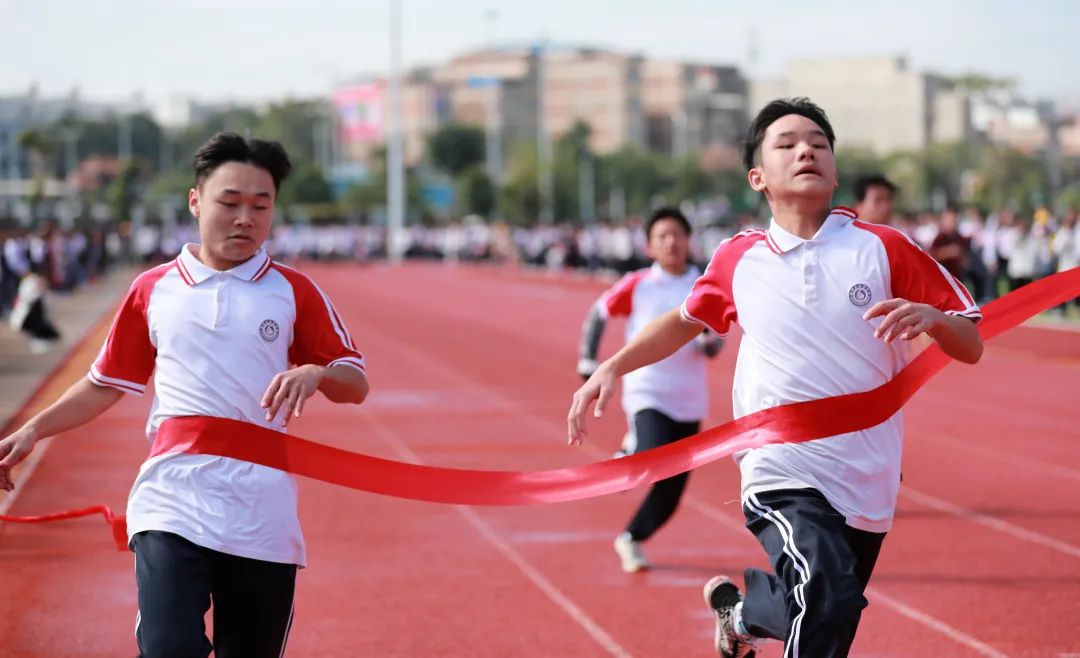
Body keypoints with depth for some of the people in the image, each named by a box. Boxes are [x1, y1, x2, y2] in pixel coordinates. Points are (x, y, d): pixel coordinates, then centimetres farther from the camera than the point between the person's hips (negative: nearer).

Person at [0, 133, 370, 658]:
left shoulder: (295, 292, 7)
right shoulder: (153, 289, 9)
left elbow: (356, 384, 8)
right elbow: (108, 384, 20)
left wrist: (315, 373, -14)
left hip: (263, 518, 1)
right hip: (171, 509, -1)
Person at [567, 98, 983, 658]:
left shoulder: (883, 249, 1)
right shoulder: (738, 259, 5)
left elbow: (972, 347, 3)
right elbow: (687, 320, 25)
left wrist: (929, 316, -18)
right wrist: (613, 366, 14)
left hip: (867, 483, 3)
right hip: (784, 473, -2)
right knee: (826, 596, -28)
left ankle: (740, 609, 44)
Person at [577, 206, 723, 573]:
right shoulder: (636, 286, -3)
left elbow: (717, 334, 5)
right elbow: (598, 314, 10)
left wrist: (709, 343, -18)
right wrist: (587, 361, 5)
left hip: (689, 401, 3)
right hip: (647, 393, -3)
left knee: (670, 495, 6)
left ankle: (631, 539, 29)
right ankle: (629, 454, 6)